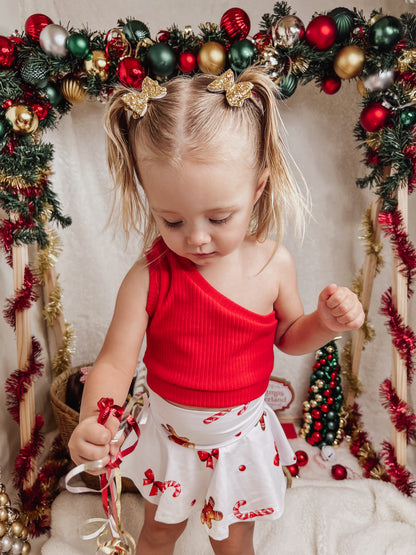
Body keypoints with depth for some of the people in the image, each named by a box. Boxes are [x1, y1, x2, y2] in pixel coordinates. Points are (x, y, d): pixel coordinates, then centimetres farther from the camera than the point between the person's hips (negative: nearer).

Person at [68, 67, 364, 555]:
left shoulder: (273, 264, -18)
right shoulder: (149, 278, -24)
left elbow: (287, 336, -2)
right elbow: (114, 362, -20)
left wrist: (326, 322, -22)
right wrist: (92, 423, -39)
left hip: (242, 437, 1)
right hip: (169, 436, 0)